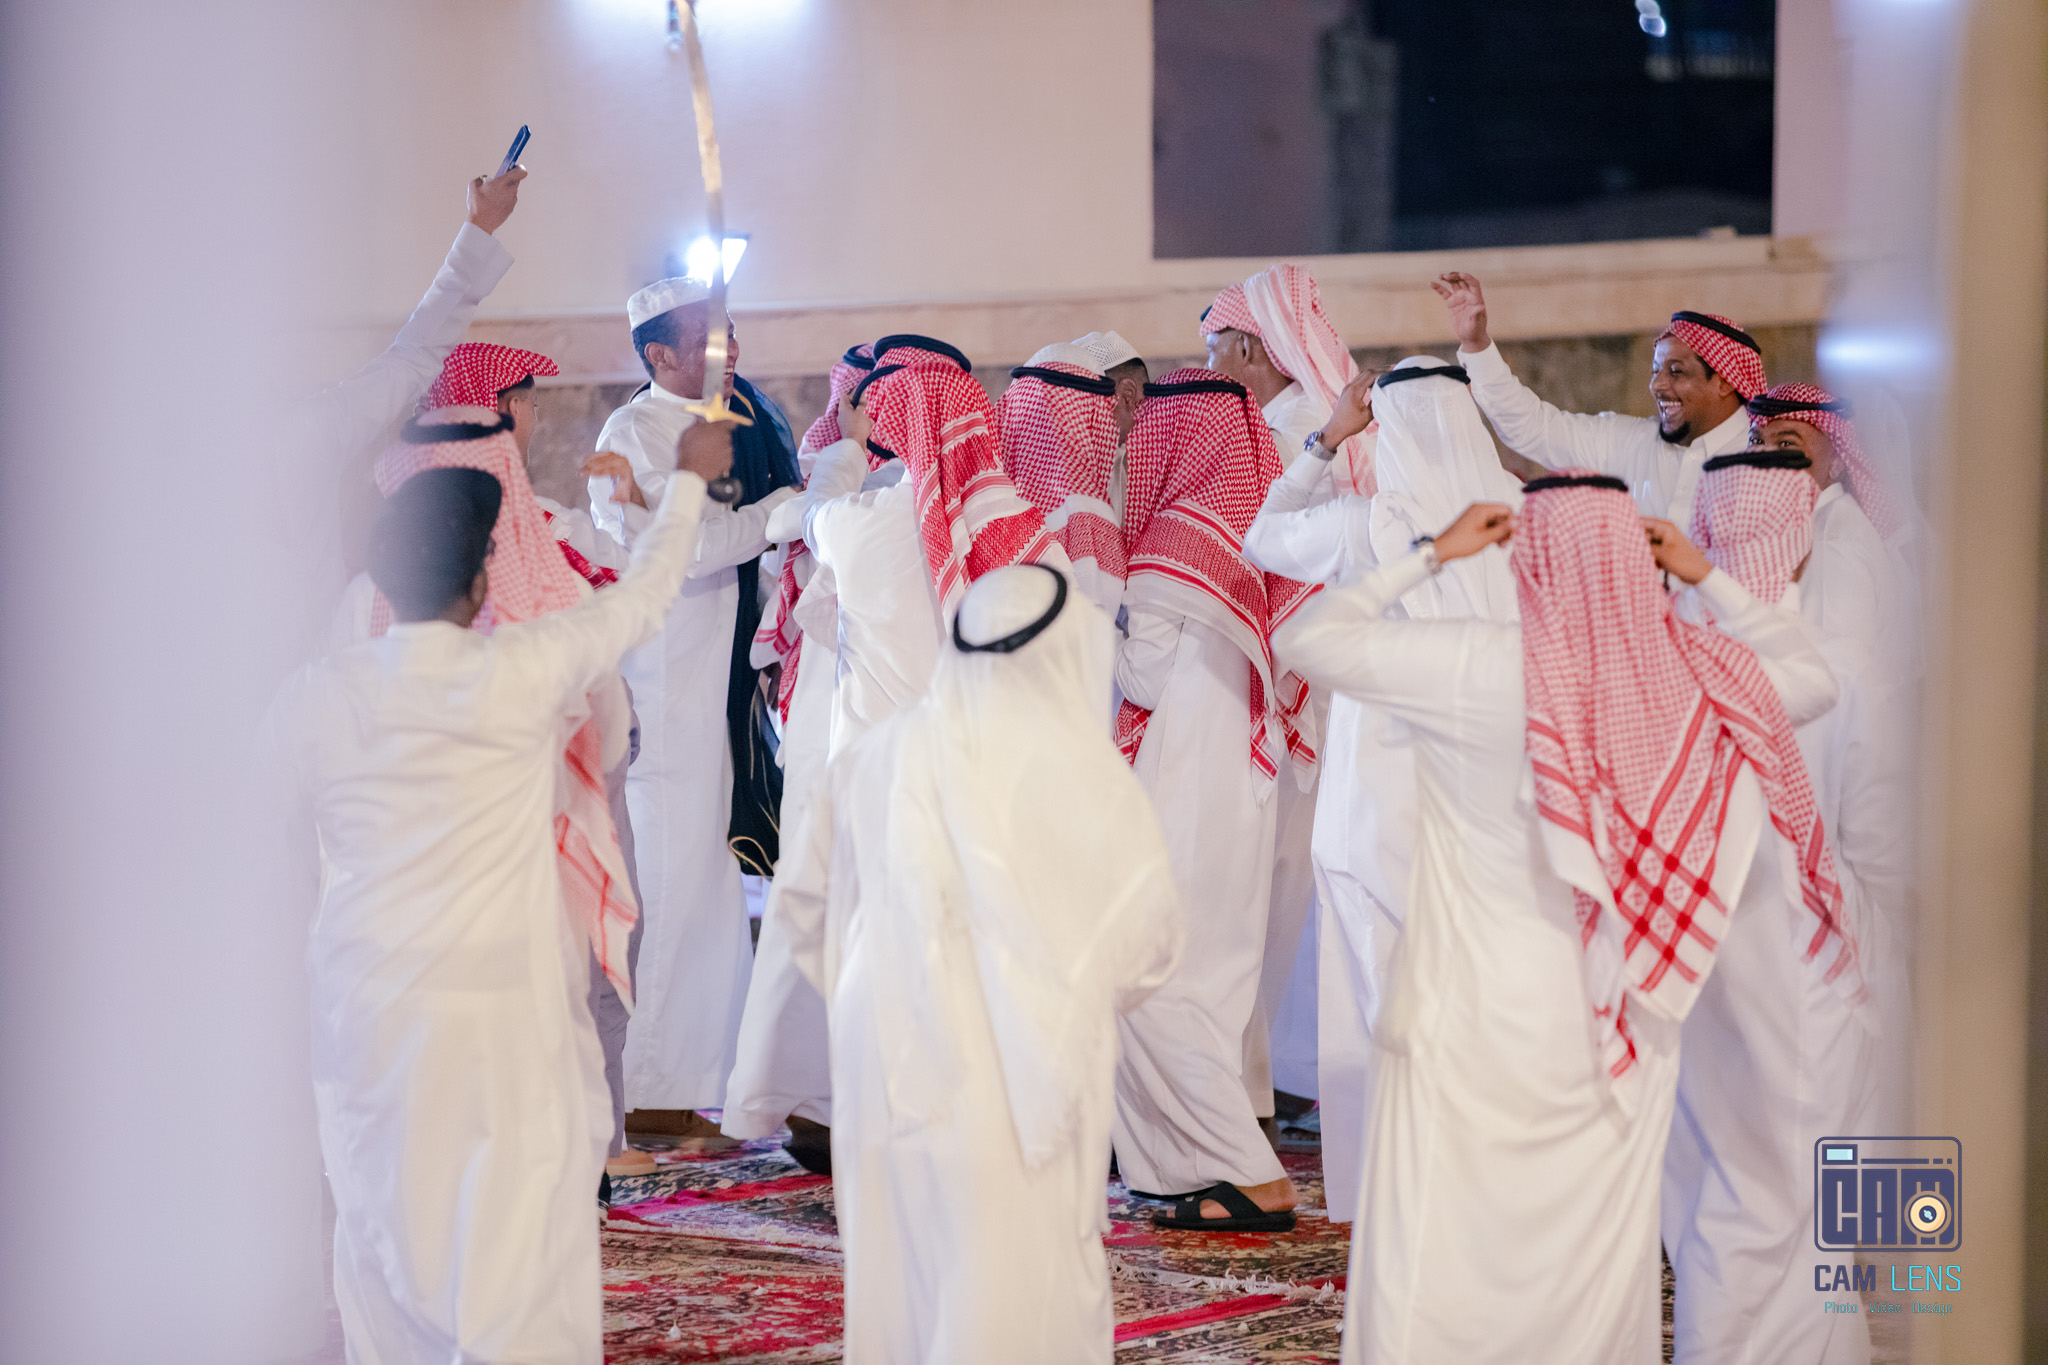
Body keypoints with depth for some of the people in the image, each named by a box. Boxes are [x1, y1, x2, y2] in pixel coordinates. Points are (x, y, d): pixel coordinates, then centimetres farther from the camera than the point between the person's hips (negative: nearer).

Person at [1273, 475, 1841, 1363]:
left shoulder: (1475, 667, -15)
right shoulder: (1695, 679, -5)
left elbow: (1305, 638, -7)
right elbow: (1812, 679, 16)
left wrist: (1431, 555, 0)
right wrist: (1708, 578, 16)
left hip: (1477, 1027, -3)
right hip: (1616, 1034, 3)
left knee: (1434, 1275, 5)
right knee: (1601, 1264, 14)